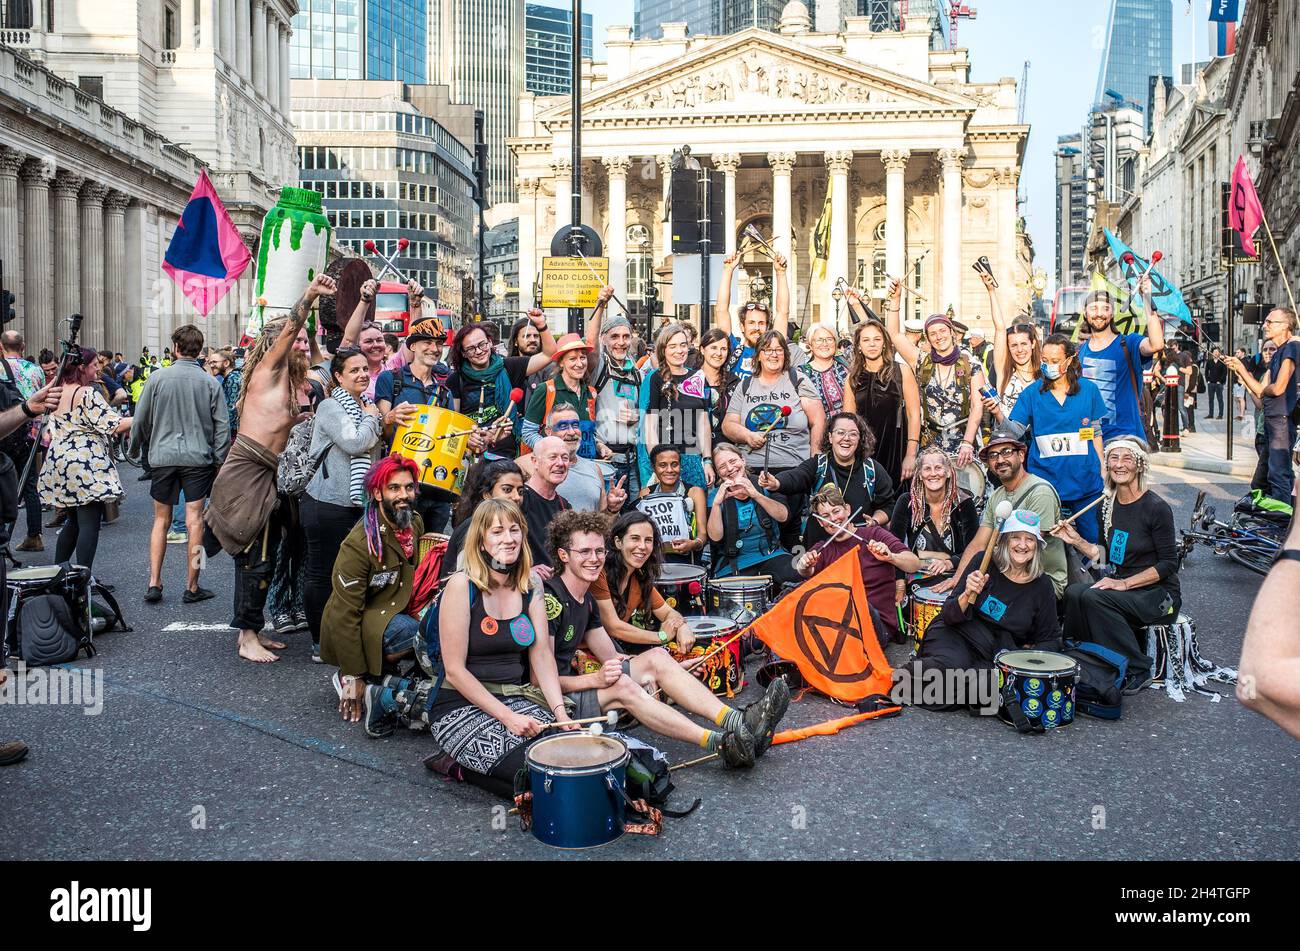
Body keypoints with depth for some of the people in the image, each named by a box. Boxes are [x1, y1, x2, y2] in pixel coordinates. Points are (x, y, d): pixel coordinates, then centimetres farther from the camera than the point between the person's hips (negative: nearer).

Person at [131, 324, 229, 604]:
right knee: (194, 521, 1)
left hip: (162, 456, 1)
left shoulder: (158, 377, -2)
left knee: (161, 520, 12)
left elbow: (141, 419, 3)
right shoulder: (210, 382, -2)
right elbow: (222, 425, -1)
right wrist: (219, 460, 8)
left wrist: (137, 450, 19)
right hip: (198, 458, -1)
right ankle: (192, 587, 5)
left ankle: (154, 583, 10)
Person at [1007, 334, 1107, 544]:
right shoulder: (1032, 393, 2)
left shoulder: (1088, 389, 4)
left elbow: (1096, 433, 10)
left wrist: (1102, 471, 8)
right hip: (1045, 480, -1)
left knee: (1091, 539, 7)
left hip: (1085, 480, 1)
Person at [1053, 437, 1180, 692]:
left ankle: (1136, 672, -15)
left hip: (1158, 593, -6)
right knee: (1074, 592, -22)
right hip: (1121, 585, 6)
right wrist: (1076, 541, -5)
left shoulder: (1156, 508, -14)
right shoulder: (1108, 506, 7)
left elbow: (1169, 564, -14)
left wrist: (1125, 583, -21)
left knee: (1094, 597, -30)